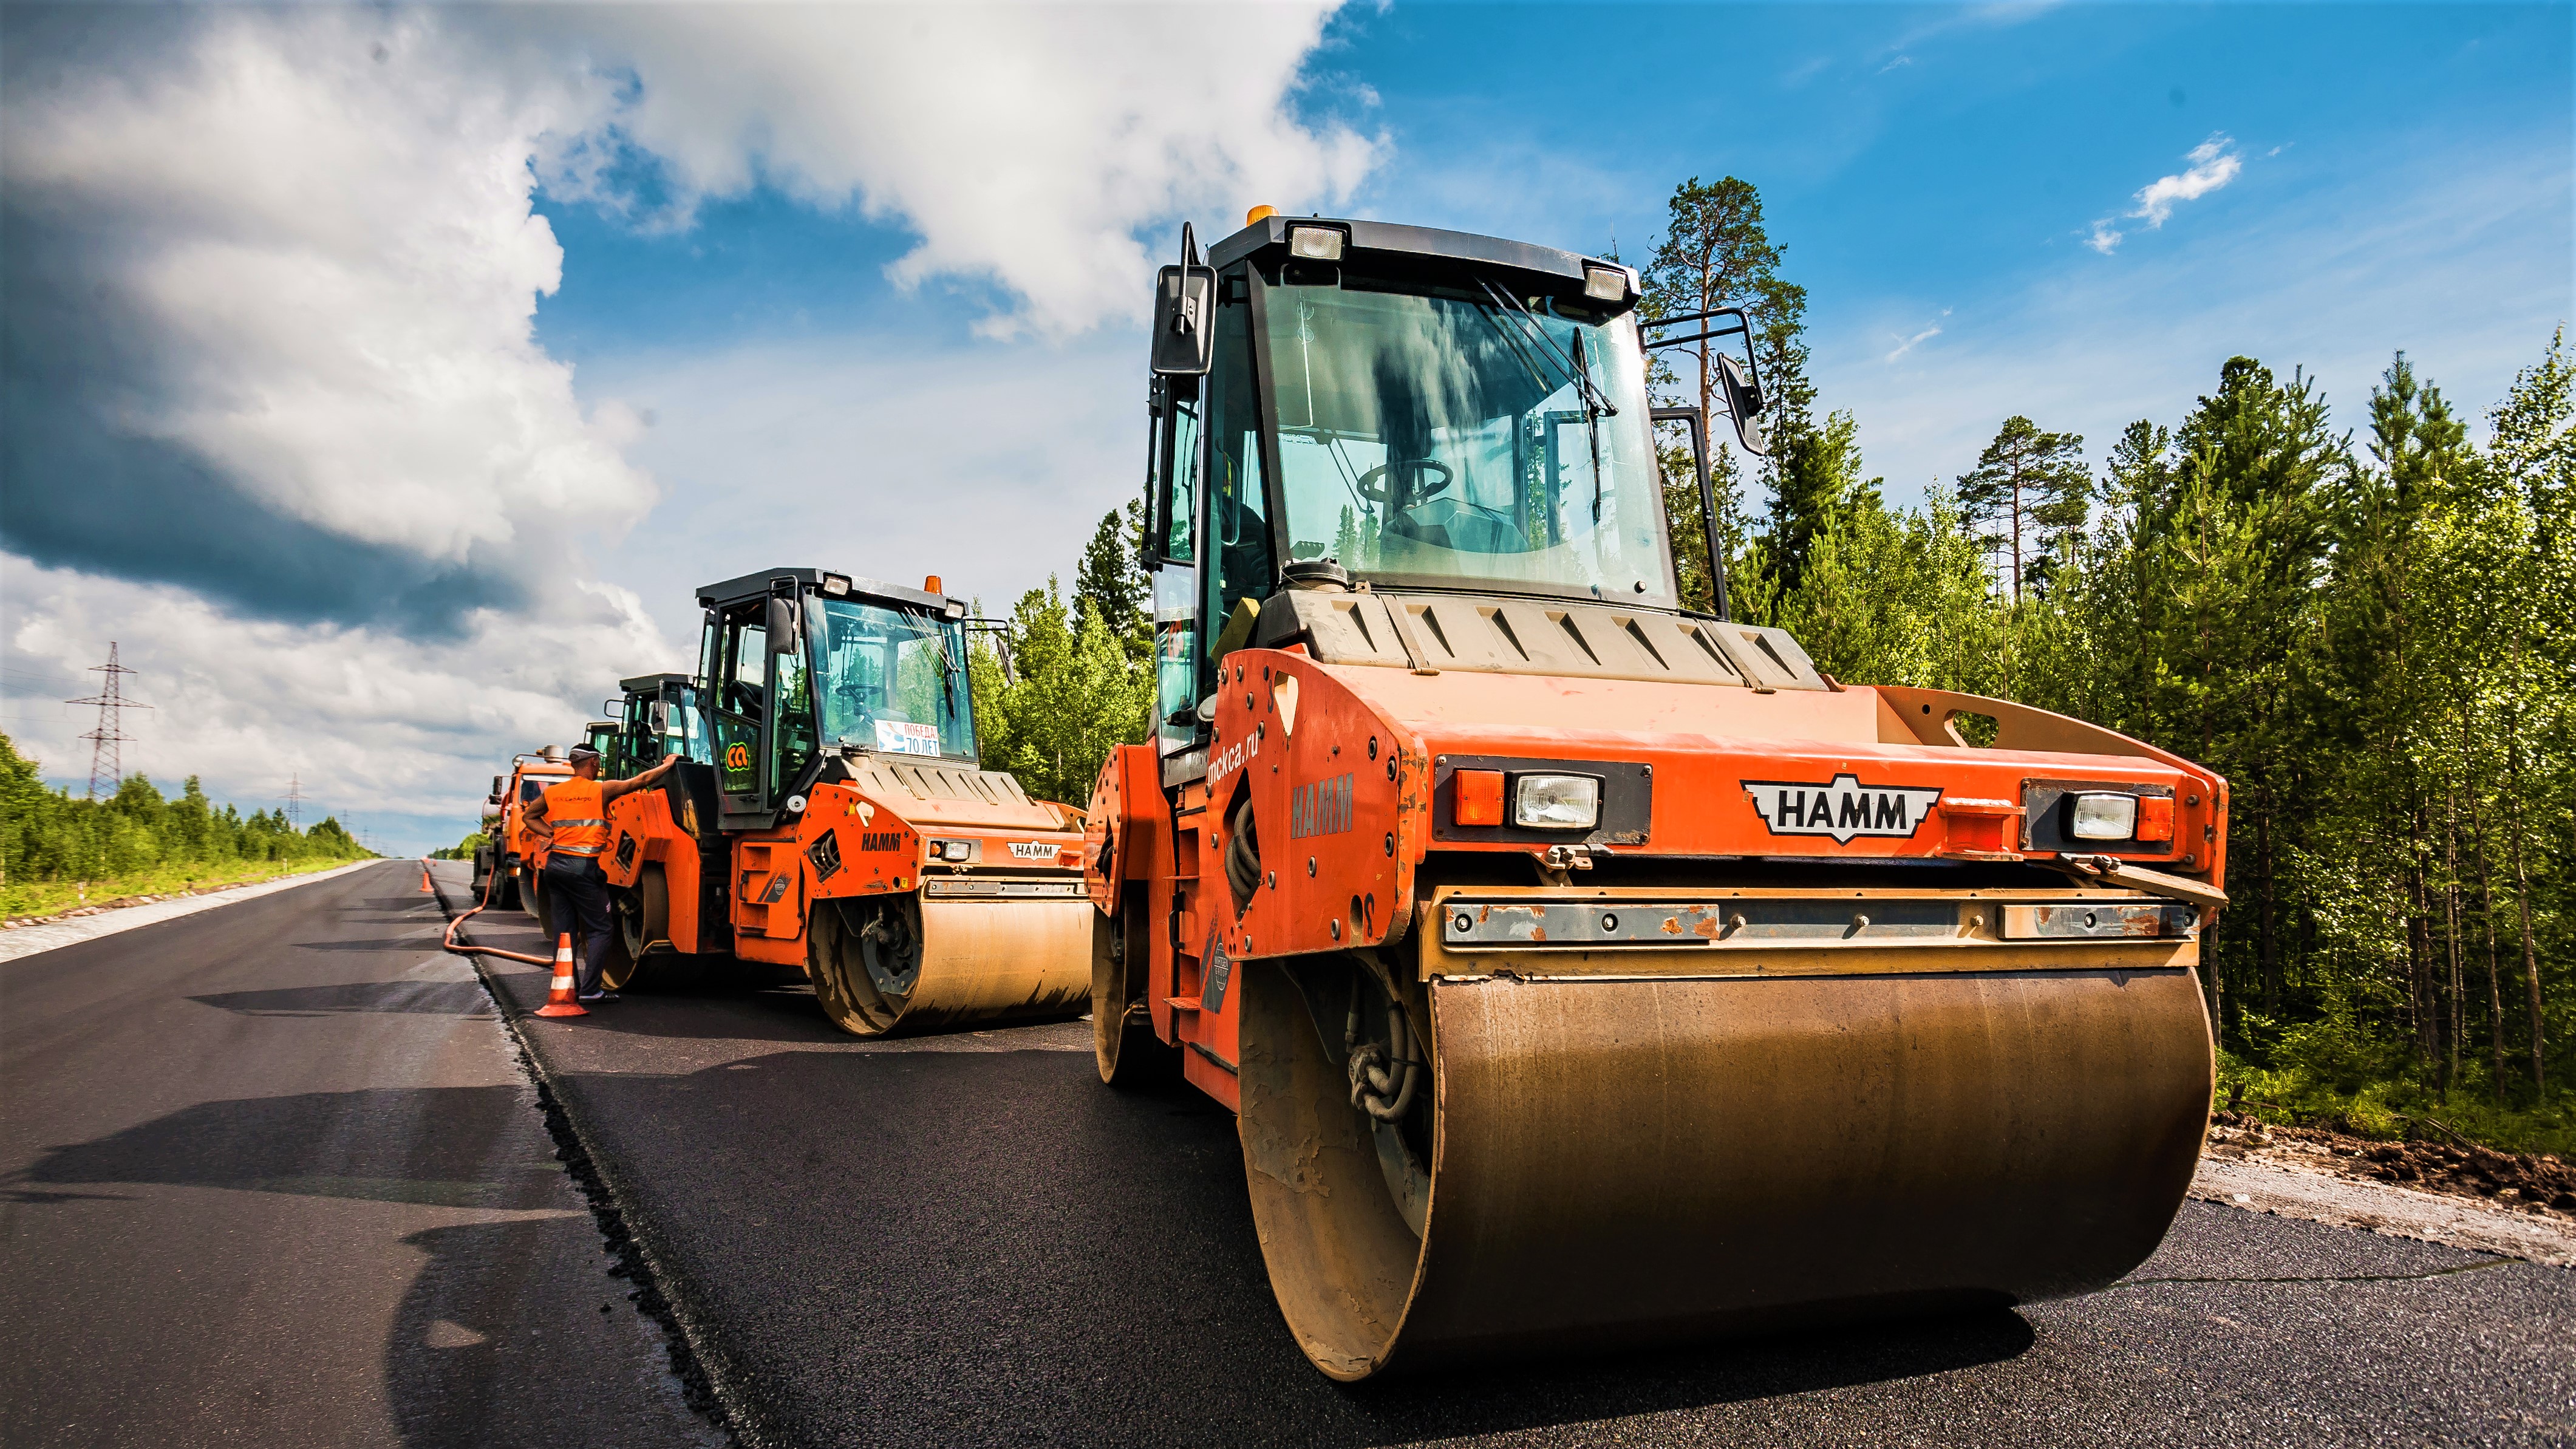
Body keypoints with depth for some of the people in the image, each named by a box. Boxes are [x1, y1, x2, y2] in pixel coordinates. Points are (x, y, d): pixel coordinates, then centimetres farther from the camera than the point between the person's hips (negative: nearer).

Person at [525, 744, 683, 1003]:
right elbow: (642, 780, 2)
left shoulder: (552, 793, 11)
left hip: (555, 865, 6)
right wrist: (667, 765, 16)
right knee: (598, 930, 1)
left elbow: (530, 817, 25)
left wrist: (551, 834, 13)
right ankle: (590, 990, -5)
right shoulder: (601, 790, -4)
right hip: (583, 867, -6)